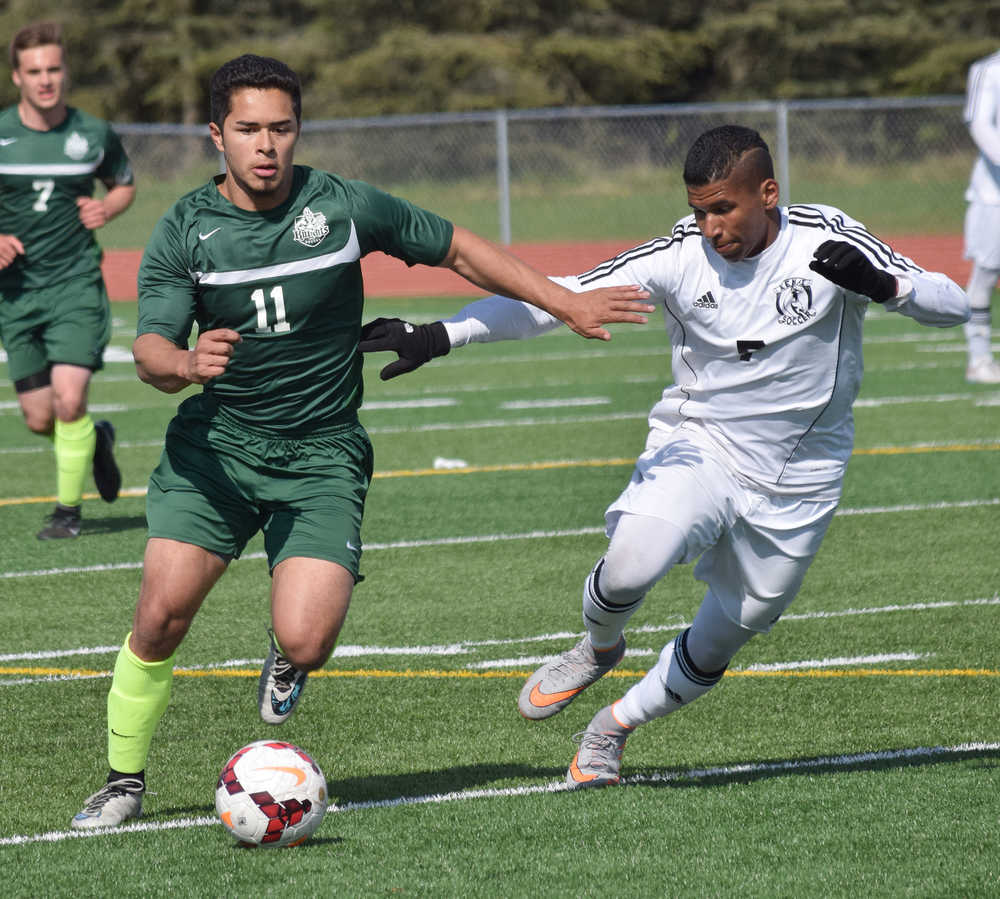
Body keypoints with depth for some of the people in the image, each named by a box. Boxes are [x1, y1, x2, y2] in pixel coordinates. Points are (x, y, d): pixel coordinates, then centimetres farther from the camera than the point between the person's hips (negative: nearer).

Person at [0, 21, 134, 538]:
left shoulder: (94, 136, 0)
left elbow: (124, 185, 18)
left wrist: (106, 209, -4)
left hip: (76, 285, -2)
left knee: (68, 400, -18)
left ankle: (68, 510, -1)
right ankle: (95, 441, 38)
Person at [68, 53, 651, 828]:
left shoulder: (344, 207, -6)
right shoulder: (184, 229, -4)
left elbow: (458, 249, 7)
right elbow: (150, 350, -10)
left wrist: (568, 305, 7)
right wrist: (184, 363, -35)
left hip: (321, 456, -1)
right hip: (218, 442, 1)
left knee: (306, 641, -19)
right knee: (162, 611, -15)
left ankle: (287, 657, 21)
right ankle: (125, 781, 6)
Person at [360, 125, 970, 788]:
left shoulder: (826, 241, -15)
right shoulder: (680, 255, -14)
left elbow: (953, 306, -15)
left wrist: (882, 284, -37)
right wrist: (436, 336, -25)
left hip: (796, 480, 1)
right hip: (698, 444, -1)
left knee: (726, 636, 9)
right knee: (633, 560, -28)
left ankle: (618, 724, 37)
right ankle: (599, 647, 6)